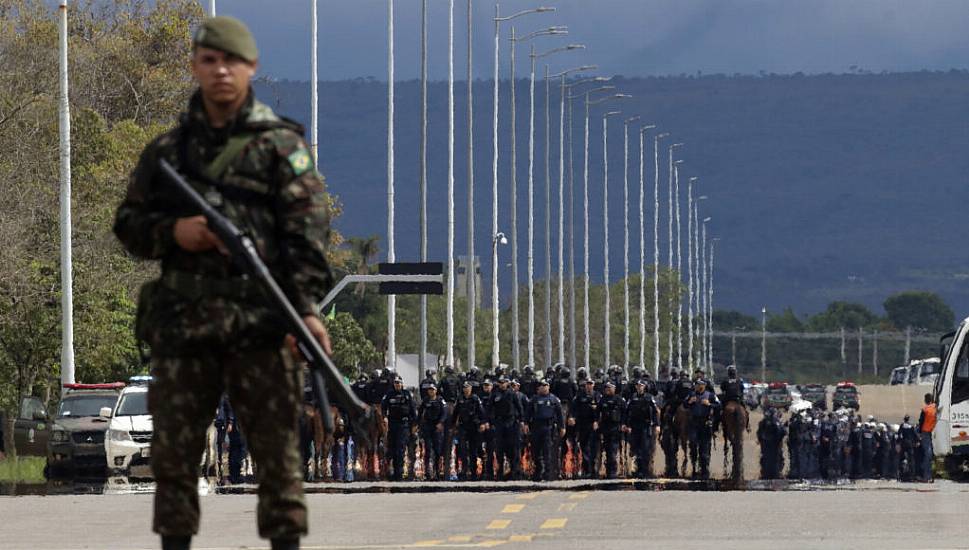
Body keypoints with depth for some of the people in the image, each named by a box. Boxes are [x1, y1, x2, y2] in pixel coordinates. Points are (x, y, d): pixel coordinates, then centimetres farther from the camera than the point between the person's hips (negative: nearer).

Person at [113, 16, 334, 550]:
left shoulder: (281, 145, 3)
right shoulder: (167, 149, 14)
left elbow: (307, 232, -5)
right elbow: (128, 223, 17)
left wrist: (308, 306, -17)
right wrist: (171, 232, -5)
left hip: (260, 324, -3)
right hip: (181, 323, 3)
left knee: (277, 447, -2)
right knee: (173, 449, 5)